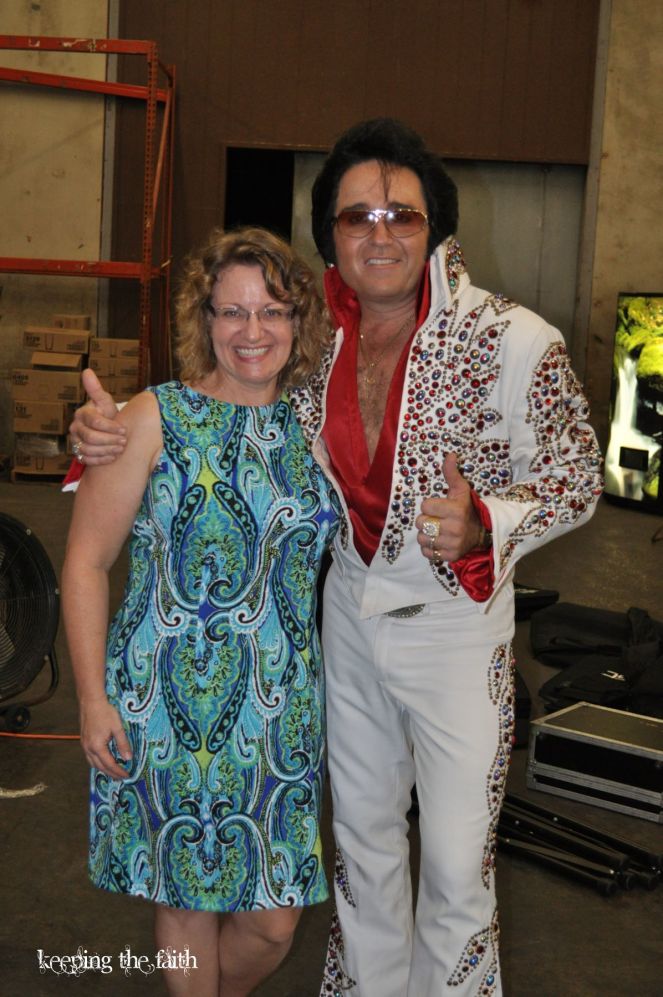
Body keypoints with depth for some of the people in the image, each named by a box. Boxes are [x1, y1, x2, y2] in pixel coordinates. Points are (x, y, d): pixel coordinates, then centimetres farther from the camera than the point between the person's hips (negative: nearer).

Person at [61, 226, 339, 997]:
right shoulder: (156, 419, -7)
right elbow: (86, 563, -6)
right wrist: (94, 700, -10)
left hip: (281, 706, 3)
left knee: (275, 920, 10)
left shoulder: (312, 426, 5)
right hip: (168, 699, -3)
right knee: (187, 897, 12)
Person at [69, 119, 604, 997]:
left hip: (455, 622, -4)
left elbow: (576, 480, -10)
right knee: (361, 833, 22)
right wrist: (113, 432, -13)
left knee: (457, 864, 7)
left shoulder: (513, 343, -20)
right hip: (348, 609, 4)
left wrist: (481, 527, -30)